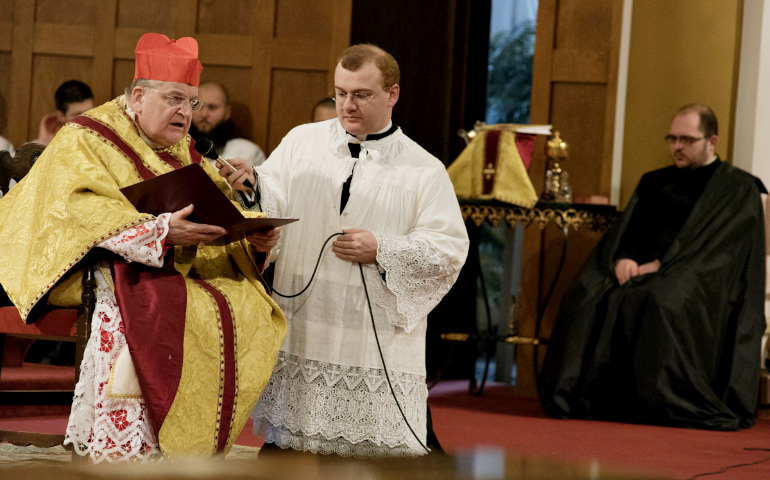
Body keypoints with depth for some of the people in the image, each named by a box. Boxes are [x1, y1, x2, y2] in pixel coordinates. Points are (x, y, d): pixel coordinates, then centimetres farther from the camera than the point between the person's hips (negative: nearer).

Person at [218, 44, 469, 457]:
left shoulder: (424, 170, 4)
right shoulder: (301, 142, 9)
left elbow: (450, 250, -3)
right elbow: (270, 209, 1)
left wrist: (382, 252, -14)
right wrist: (251, 186, -20)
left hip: (378, 343, -2)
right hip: (300, 329, 2)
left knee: (379, 449, -3)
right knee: (282, 441, 5)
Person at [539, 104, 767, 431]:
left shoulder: (739, 189, 5)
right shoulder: (655, 182, 23)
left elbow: (714, 246, -8)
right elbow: (627, 229, 14)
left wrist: (662, 265, -16)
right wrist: (623, 259, -9)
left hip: (702, 280, -5)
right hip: (640, 268, 5)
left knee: (661, 302, -39)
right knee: (588, 296, -25)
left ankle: (661, 402, -33)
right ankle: (585, 396, -27)